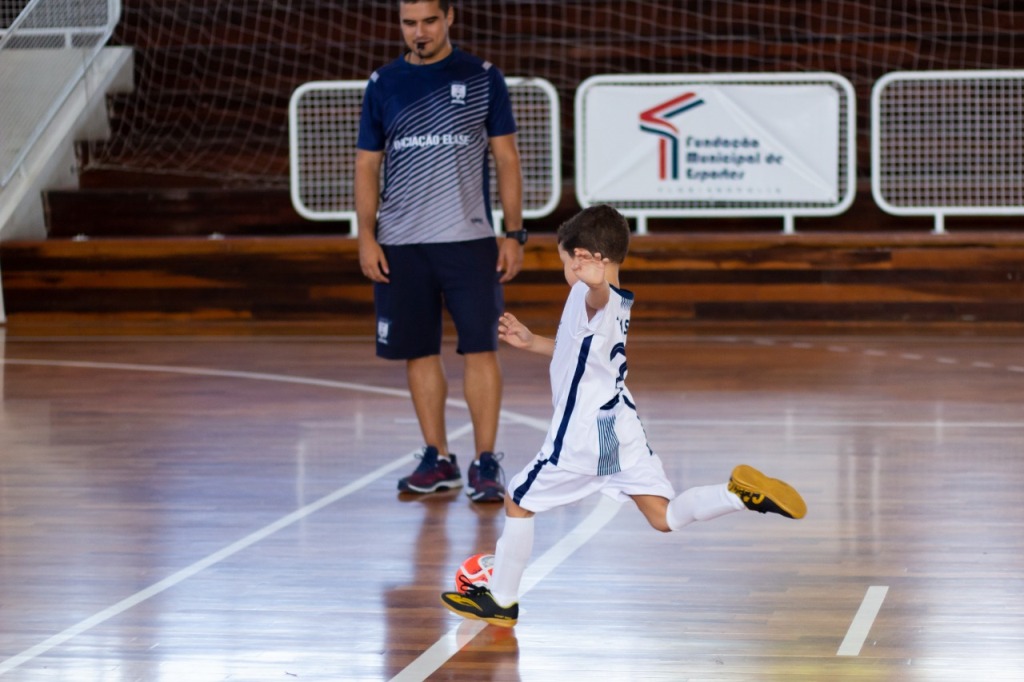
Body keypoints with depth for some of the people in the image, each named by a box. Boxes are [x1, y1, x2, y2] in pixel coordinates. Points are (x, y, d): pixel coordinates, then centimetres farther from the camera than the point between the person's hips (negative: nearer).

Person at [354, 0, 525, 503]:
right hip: (401, 245, 2)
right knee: (418, 353, 6)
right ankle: (437, 459, 16)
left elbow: (506, 159, 3)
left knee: (480, 350, -6)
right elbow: (367, 165, 9)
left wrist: (514, 234, -3)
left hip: (469, 240, -2)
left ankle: (485, 464, -1)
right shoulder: (383, 84, 7)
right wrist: (366, 238, 0)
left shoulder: (483, 79, 2)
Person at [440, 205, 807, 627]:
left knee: (518, 503, 9)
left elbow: (599, 293, -44)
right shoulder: (618, 303, 15)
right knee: (665, 517, 4)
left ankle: (500, 600, 16)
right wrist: (531, 343, 35)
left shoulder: (588, 296, -16)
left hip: (582, 434, -9)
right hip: (622, 424, 9)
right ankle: (740, 492, -17)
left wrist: (595, 279, -67)